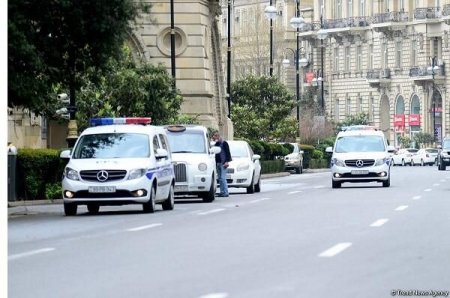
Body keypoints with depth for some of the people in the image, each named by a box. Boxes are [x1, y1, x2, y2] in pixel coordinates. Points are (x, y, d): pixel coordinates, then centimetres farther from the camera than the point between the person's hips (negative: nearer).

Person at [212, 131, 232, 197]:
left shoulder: (224, 143, -4)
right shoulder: (216, 144, 17)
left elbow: (228, 152, -9)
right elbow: (214, 153, 23)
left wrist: (227, 161, -15)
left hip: (223, 163, -8)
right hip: (218, 163, 8)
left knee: (223, 178, -13)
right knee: (220, 178, 6)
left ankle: (225, 192, -14)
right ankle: (222, 192, 8)